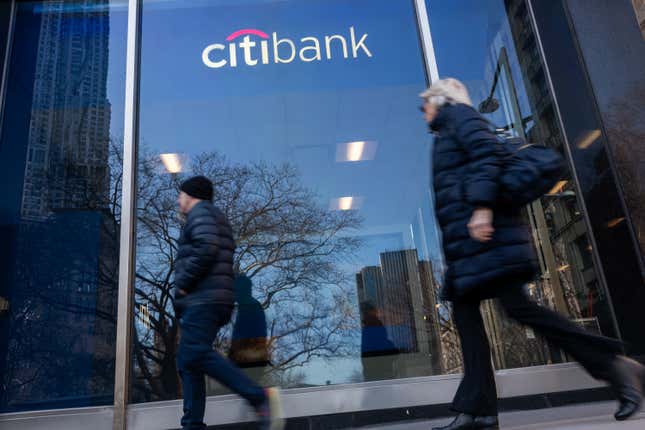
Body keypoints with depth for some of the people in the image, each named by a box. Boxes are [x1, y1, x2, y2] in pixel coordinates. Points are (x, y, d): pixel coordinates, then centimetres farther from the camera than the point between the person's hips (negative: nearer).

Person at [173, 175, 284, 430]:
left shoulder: (200, 212, 0)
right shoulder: (218, 219, 29)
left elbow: (206, 249, -19)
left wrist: (183, 283, -12)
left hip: (202, 299, -10)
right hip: (215, 301, 10)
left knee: (196, 355, -22)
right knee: (188, 363, 7)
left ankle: (260, 397, -28)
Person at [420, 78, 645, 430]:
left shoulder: (457, 113, 4)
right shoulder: (448, 133, 31)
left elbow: (487, 153, -14)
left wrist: (482, 208, -24)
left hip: (482, 229, -10)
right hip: (468, 238, 10)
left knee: (517, 306, -14)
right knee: (464, 309, 1)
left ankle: (614, 367, -3)